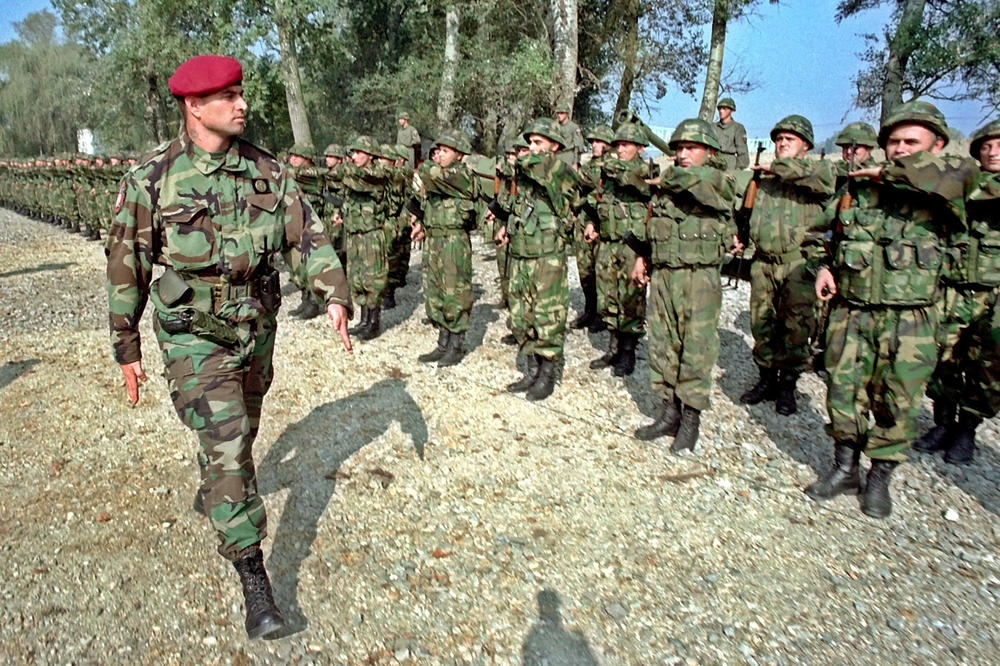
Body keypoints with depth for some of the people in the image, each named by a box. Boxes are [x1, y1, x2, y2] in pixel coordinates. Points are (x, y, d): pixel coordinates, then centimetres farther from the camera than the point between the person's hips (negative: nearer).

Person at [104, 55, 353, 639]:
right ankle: (253, 576, -1)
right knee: (226, 446, -9)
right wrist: (127, 348, 0)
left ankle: (216, 496, 53)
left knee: (240, 434, 22)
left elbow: (307, 234, 0)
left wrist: (336, 295, -15)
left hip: (258, 328, 5)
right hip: (196, 335, -4)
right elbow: (127, 264, -4)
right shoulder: (153, 179, -11)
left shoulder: (267, 170, -1)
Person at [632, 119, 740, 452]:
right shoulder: (664, 188, 14)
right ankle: (669, 412, 22)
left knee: (696, 349, -2)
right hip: (662, 275, 6)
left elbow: (697, 179, -24)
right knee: (662, 346, 9)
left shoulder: (722, 183, -3)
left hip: (700, 279, -6)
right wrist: (643, 257, 10)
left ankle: (691, 420, 11)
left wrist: (667, 179, -6)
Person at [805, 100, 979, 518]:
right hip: (850, 313, 3)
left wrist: (889, 172, -16)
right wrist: (826, 267, 3)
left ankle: (880, 478, 23)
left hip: (909, 321, -3)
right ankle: (844, 469, 25)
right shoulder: (859, 190, 10)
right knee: (844, 393, 7)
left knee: (897, 402, 5)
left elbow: (963, 172, -26)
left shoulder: (938, 196, -2)